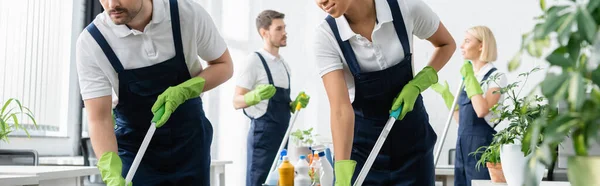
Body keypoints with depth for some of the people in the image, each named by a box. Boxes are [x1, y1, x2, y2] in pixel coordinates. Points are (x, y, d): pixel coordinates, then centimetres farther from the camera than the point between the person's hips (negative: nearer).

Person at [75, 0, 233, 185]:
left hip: (190, 143, 1)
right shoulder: (91, 41, -19)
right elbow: (99, 118, -20)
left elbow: (224, 65, -3)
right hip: (134, 148, -1)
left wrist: (183, 91, -21)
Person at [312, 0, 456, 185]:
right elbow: (340, 107, -26)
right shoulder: (326, 36, -19)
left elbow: (446, 44, 2)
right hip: (361, 141, -1)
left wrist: (418, 84, -14)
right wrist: (343, 171, -37)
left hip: (411, 137, 1)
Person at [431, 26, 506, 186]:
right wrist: (445, 94, 16)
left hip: (482, 146, -8)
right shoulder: (469, 78, 15)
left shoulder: (496, 77, -8)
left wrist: (470, 79, -18)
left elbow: (482, 110, -24)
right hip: (463, 146, 8)